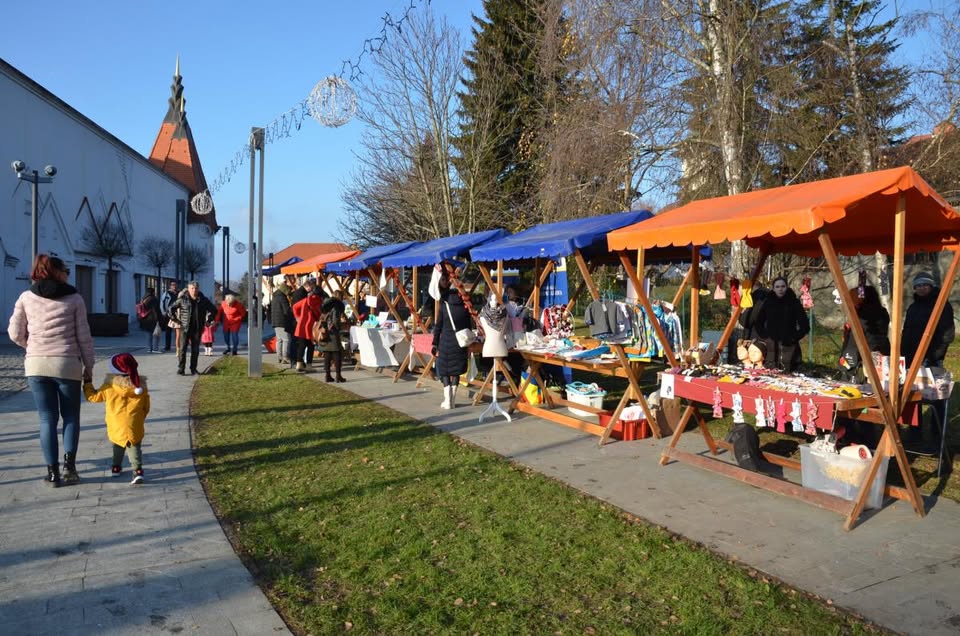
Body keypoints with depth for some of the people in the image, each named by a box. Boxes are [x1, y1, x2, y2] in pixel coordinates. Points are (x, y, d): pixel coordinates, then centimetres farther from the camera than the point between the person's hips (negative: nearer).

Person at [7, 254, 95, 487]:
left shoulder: (26, 297, 5)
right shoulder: (74, 298, -1)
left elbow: (15, 333, 6)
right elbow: (83, 336, -1)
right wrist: (89, 366, 8)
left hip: (36, 364, 2)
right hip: (68, 364, -2)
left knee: (47, 419, 9)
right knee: (70, 416, 14)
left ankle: (52, 472, 8)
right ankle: (69, 462, -2)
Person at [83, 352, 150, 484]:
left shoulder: (109, 387, -4)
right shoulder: (141, 386, 1)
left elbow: (94, 396, 12)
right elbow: (146, 406, 11)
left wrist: (87, 385, 27)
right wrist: (141, 417, 27)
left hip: (116, 426, 0)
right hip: (134, 425, 0)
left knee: (118, 445, 23)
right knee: (134, 446, 3)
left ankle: (116, 467, 34)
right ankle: (137, 469, -12)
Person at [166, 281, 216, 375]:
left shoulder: (203, 300, 3)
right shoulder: (182, 299, -3)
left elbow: (213, 310, 16)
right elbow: (170, 309, 5)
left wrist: (208, 320, 10)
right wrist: (175, 320, 1)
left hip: (197, 329, 2)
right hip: (185, 328, -2)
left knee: (195, 350, 6)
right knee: (182, 348, -5)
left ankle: (193, 368, 15)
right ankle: (180, 368, -1)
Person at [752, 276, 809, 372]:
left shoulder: (794, 302, -1)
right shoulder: (768, 302, 4)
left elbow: (805, 325, 2)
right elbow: (757, 321, 15)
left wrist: (795, 337, -3)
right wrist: (763, 336, 6)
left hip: (788, 344, -2)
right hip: (771, 344, 2)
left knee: (786, 372, -8)